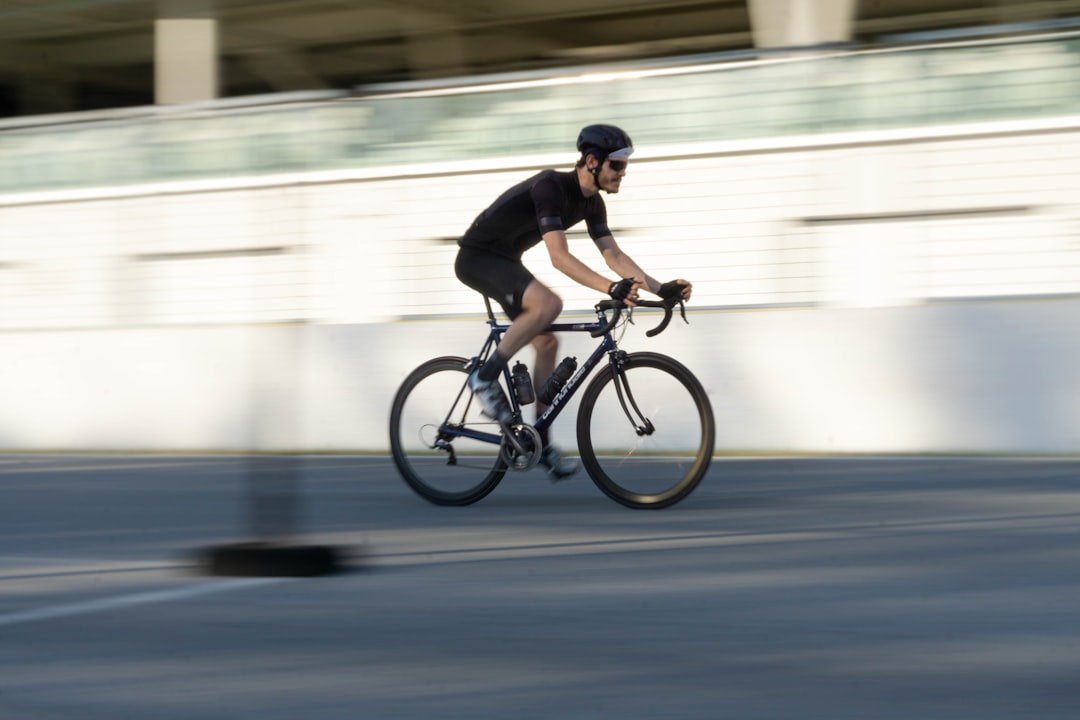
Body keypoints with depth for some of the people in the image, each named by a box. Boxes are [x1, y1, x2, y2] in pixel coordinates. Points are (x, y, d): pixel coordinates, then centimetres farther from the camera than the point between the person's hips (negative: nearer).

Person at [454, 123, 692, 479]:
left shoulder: (591, 202, 1)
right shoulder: (550, 187, -27)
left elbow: (614, 255, 4)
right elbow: (559, 257, -35)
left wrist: (661, 288, -7)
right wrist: (612, 288, -45)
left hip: (504, 261, 9)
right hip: (477, 258, -9)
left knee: (547, 342, 4)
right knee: (548, 303, -31)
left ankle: (540, 442, 10)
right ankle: (485, 376, -18)